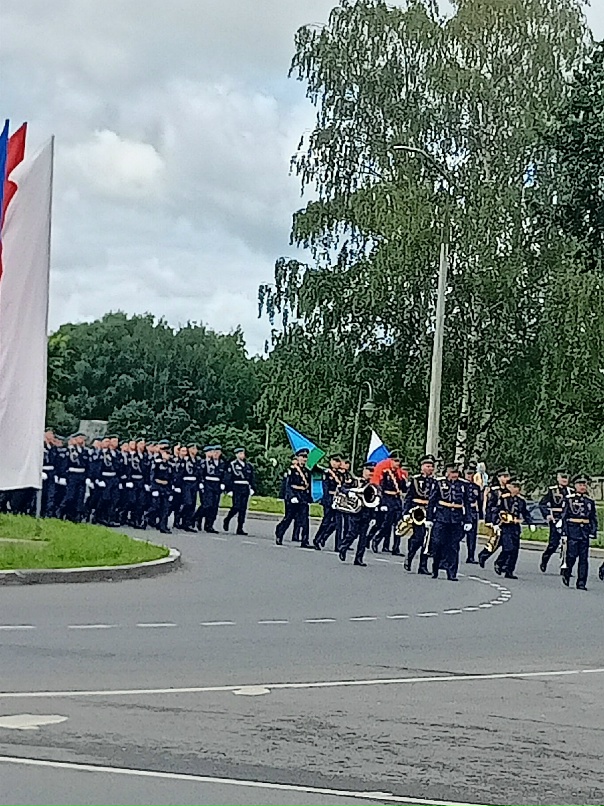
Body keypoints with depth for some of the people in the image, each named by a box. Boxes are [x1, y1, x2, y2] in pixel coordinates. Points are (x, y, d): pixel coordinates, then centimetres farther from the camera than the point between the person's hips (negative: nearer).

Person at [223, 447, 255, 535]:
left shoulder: (248, 465, 14)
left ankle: (240, 528, 6)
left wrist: (252, 488, 5)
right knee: (236, 507, -12)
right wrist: (229, 489, -10)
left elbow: (252, 478, 16)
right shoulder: (232, 464, -1)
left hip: (245, 489, 5)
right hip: (236, 488, -5)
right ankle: (227, 520, 13)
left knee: (243, 509, 3)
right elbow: (228, 478, -4)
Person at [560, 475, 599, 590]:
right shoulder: (569, 499, 1)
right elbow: (564, 516, 0)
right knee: (572, 555, -6)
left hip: (585, 531, 3)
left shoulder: (590, 501, 12)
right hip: (573, 530, -3)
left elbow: (594, 518, 13)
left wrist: (593, 532, 5)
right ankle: (566, 574, 19)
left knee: (584, 558, 1)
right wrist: (564, 530, -6)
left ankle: (581, 583, 4)